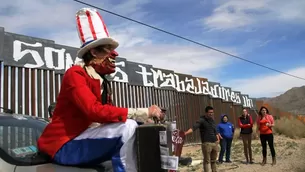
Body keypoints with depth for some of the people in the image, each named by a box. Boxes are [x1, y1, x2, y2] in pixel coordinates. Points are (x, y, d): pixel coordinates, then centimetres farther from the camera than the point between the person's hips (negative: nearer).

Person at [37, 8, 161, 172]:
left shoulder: (103, 82, 10)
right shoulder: (76, 74, -14)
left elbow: (107, 114, 5)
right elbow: (95, 111, -28)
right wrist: (144, 113, -26)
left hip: (85, 143, 8)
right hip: (64, 147, -8)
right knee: (127, 127, -26)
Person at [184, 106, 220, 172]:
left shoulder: (212, 120, 12)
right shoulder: (201, 120, -10)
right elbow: (194, 127, -24)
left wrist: (218, 139, 7)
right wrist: (186, 133, -40)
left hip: (215, 143, 6)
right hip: (206, 143, -6)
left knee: (213, 160, 17)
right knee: (206, 161, -2)